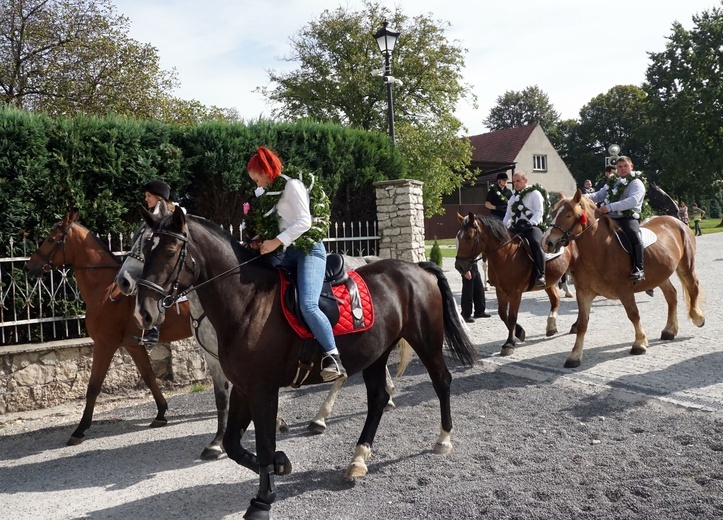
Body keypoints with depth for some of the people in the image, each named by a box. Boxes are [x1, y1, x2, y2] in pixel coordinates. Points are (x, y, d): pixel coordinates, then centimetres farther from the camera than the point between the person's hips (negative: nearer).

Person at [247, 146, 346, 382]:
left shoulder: (292, 185, -7)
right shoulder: (276, 192, 20)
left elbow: (304, 221, -18)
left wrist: (276, 242, -19)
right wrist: (265, 241, 5)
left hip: (309, 249, -10)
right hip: (290, 252, 10)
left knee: (308, 305, -28)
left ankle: (333, 358, -26)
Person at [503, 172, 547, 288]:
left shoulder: (534, 193, 3)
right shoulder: (513, 196, 24)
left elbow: (539, 212, -8)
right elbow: (508, 214, 23)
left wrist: (529, 224, -22)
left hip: (532, 226, -7)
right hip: (516, 227, 7)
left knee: (536, 243, -36)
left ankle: (540, 275, -37)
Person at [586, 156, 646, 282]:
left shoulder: (636, 183, -2)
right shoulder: (612, 182, 20)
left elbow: (633, 201, -20)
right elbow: (600, 195, 15)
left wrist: (609, 207, -29)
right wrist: (586, 197, -10)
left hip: (628, 217, -7)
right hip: (610, 218, 7)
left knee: (634, 236, -34)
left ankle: (639, 269, -29)